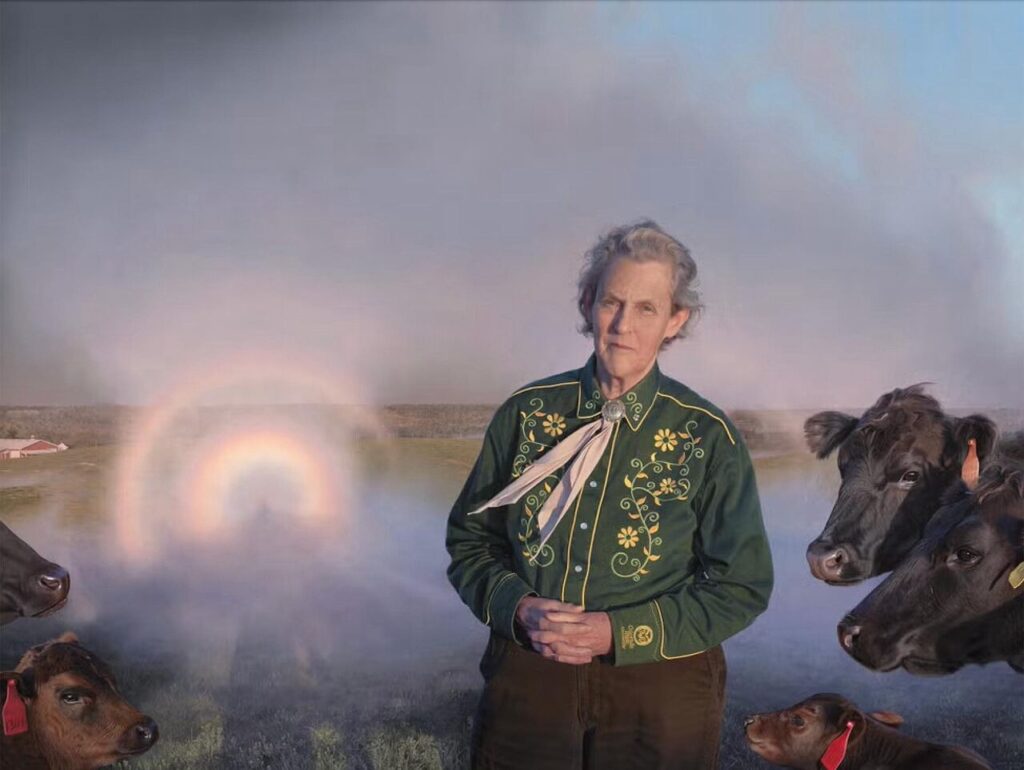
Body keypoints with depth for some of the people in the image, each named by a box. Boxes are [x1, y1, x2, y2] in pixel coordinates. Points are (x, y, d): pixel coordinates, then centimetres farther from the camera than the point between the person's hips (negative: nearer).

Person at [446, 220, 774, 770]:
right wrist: (518, 608, -14)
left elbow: (742, 587, -5)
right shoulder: (526, 413, -3)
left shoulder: (709, 438, -8)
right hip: (528, 673, 2)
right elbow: (469, 538, 5)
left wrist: (620, 632, -14)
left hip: (657, 685, -1)